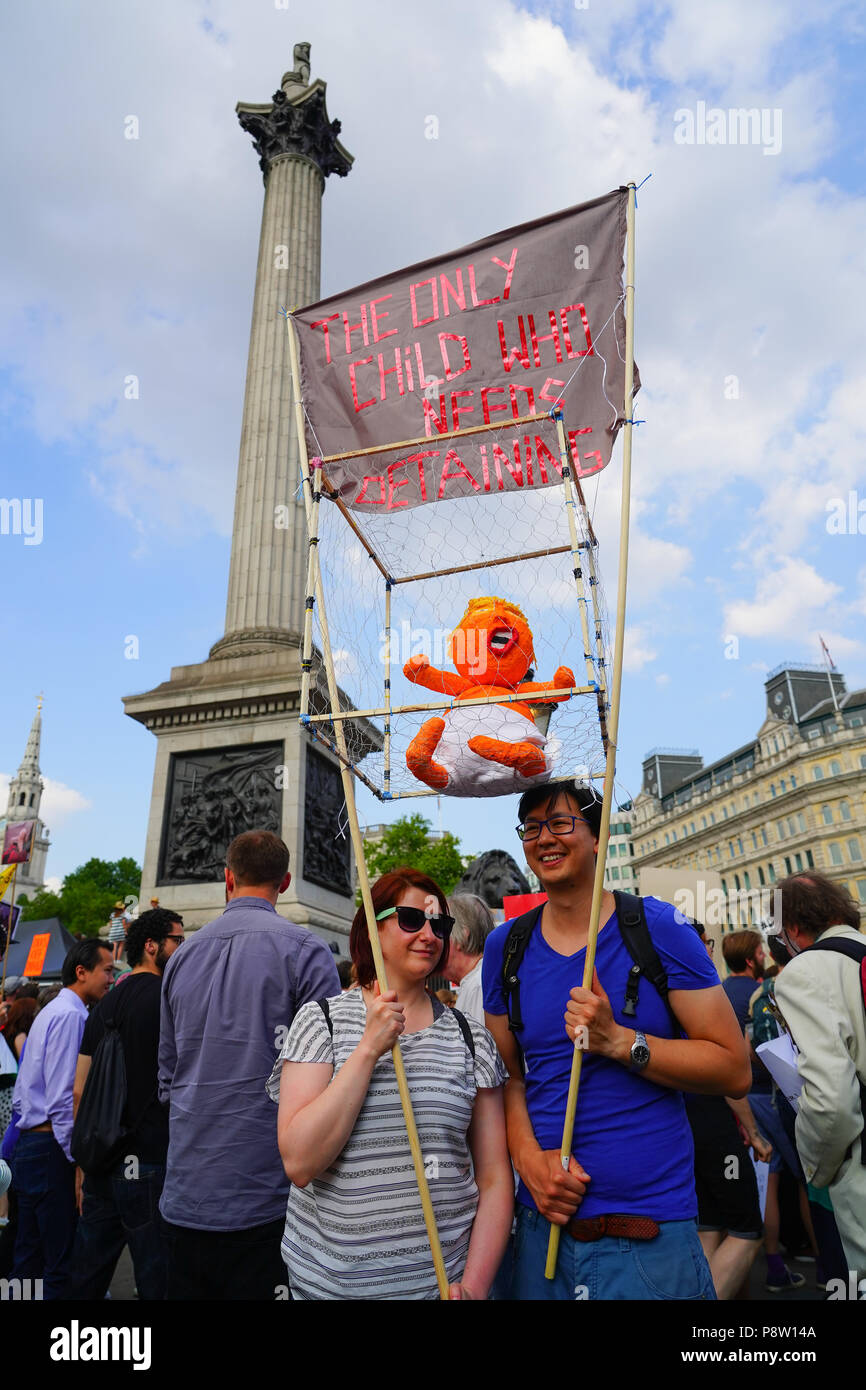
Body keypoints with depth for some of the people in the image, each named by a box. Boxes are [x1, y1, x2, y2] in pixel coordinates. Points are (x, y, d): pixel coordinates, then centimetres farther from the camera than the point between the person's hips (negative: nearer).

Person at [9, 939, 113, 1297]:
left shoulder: (49, 1012, 15)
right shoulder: (71, 1015, -17)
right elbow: (64, 1098, -21)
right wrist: (78, 1159, -16)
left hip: (30, 1143, 10)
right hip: (52, 1149, -10)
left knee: (29, 1259, 17)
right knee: (62, 1263, -3)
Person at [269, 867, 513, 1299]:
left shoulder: (471, 1037, -2)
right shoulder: (321, 1021, -7)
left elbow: (495, 1180, 0)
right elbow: (300, 1165, -16)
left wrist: (474, 1285, -12)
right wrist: (369, 1048, -21)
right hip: (327, 1279, -1)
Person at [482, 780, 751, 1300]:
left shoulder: (661, 928, -9)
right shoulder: (505, 946, 1)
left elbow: (735, 1071, -10)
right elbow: (507, 1073, 6)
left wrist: (618, 1041, -21)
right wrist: (528, 1155, -11)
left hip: (652, 1233, -3)